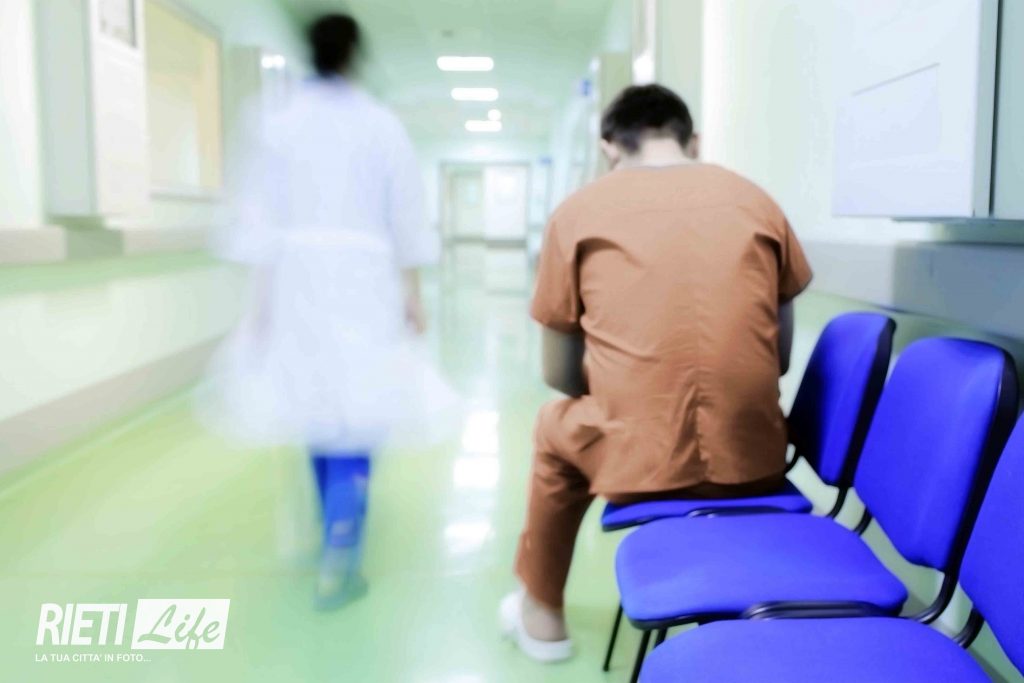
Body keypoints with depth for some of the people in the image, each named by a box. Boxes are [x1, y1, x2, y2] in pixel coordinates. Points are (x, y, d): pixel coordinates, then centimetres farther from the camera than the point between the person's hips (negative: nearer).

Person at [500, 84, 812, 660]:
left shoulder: (578, 210, 2)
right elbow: (780, 358, 13)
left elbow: (561, 374, 6)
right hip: (756, 460, 3)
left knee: (556, 427, 30)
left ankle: (541, 616, 43)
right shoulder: (755, 199, 8)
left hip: (637, 464, -2)